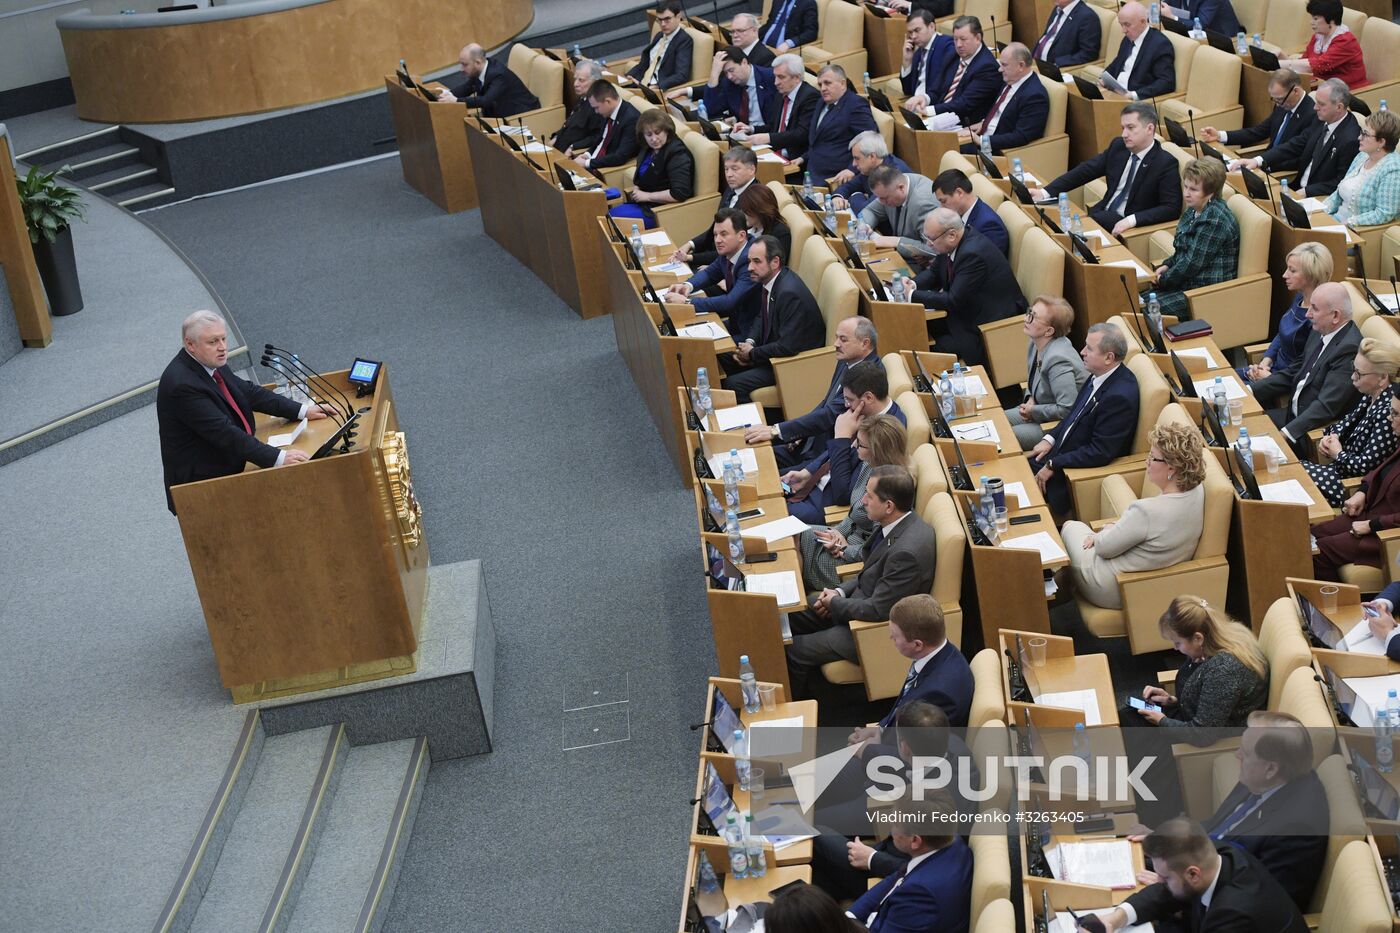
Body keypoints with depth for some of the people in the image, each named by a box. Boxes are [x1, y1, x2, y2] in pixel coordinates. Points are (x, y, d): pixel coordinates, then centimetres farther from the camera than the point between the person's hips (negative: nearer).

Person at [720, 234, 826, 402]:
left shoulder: (790, 293, -31)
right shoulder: (768, 279, -2)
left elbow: (787, 347, -31)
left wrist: (751, 354, -17)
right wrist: (749, 342, -2)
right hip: (774, 346, 10)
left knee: (734, 384, -19)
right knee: (722, 352, 13)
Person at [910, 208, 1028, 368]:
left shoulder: (973, 254, -30)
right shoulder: (952, 244, -4)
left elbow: (954, 301, -27)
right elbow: (934, 272, 12)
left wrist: (913, 295, -22)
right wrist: (913, 284, -9)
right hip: (970, 307, 9)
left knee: (943, 347, -21)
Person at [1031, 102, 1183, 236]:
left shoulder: (1166, 163, -11)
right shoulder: (1118, 146, 7)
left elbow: (1172, 208, -17)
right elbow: (1086, 170, 9)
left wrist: (1131, 220, -29)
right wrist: (1046, 192, -2)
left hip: (1129, 227, -6)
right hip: (1102, 215, 6)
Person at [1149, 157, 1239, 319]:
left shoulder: (1215, 220, -21)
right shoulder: (1195, 210, 9)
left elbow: (1192, 263, -21)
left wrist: (1163, 279, -9)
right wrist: (1167, 265, 3)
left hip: (1207, 291, -10)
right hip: (1188, 282, 10)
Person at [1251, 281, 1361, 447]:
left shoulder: (1349, 349, -24)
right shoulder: (1319, 333, 6)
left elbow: (1326, 407, -27)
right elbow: (1293, 372, 15)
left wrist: (1285, 433, -31)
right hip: (1295, 413, 9)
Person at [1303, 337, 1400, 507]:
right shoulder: (1372, 396, -2)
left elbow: (1366, 466, -27)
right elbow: (1351, 418, 20)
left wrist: (1337, 453, -9)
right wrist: (1333, 436, 0)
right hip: (1345, 465, 9)